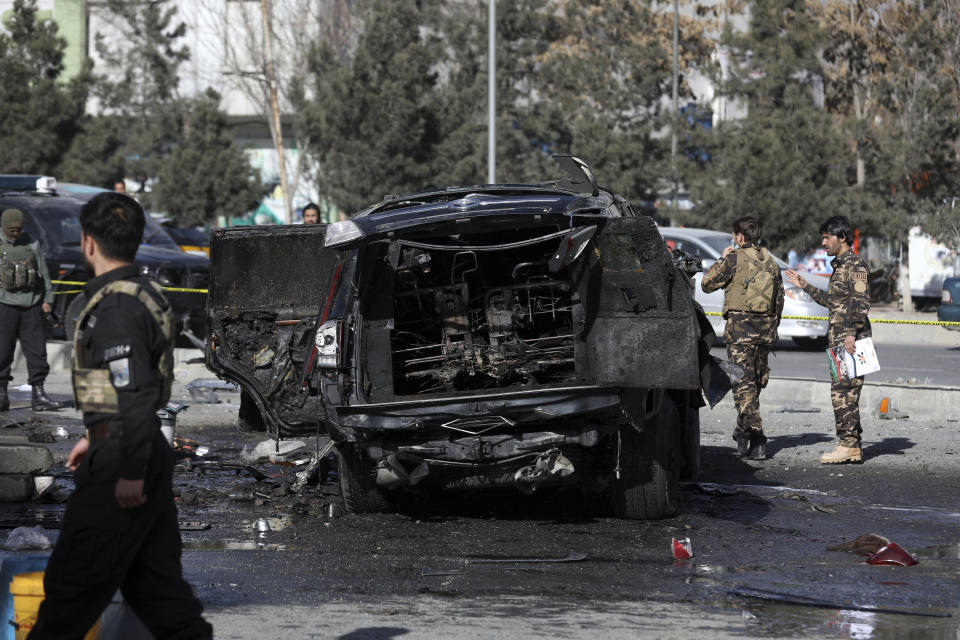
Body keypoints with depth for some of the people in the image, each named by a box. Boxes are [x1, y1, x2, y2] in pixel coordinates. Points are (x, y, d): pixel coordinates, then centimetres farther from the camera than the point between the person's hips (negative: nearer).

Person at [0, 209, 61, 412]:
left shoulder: (30, 245, 10)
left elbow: (44, 273, 14)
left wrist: (47, 300, 7)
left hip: (31, 305, 3)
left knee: (36, 350, 0)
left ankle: (38, 395, 3)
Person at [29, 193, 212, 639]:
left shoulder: (115, 308, -19)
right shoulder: (145, 293, 13)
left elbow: (136, 394, -25)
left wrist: (130, 472, -23)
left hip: (120, 459, -10)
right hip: (150, 454, 10)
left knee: (73, 581, -1)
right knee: (152, 575, 13)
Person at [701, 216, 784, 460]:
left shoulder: (735, 259, -8)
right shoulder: (770, 262, 12)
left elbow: (707, 284, 1)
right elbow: (779, 299, 17)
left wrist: (721, 260, 14)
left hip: (740, 328, -6)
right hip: (765, 329, 6)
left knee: (744, 384, -7)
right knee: (756, 382, 17)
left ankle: (756, 442, -15)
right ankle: (743, 431, 31)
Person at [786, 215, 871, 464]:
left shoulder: (856, 266, -10)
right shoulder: (839, 266, 19)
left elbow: (861, 304, -19)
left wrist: (851, 333, -28)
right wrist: (804, 286, 31)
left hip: (850, 341, -10)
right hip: (839, 340, 10)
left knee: (842, 391, -12)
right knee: (846, 393, 9)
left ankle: (848, 445, -11)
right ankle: (853, 447, 11)